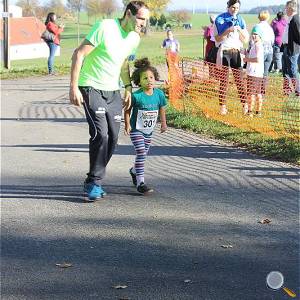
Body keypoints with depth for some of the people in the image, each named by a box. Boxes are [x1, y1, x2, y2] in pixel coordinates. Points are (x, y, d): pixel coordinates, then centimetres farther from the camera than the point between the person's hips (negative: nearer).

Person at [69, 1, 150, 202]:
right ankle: (94, 182, -6)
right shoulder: (105, 27, -19)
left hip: (113, 91, 7)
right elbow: (79, 54, -17)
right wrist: (74, 87, -20)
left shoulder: (135, 39, 5)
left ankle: (94, 183, 16)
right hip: (92, 88, -7)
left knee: (112, 138, 3)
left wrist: (128, 88, 16)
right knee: (100, 134, -19)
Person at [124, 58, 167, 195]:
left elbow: (161, 109, 10)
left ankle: (134, 171, 47)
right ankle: (140, 182, -13)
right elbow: (127, 110, -8)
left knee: (144, 154, 18)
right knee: (141, 153, -16)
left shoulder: (159, 94, -7)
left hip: (149, 131, 6)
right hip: (136, 130, -6)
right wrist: (127, 124, -15)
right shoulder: (136, 96, -20)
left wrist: (163, 123, 15)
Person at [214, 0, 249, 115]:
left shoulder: (240, 20, 9)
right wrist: (227, 31, -17)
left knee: (239, 79, -1)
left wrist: (240, 30, -9)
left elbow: (245, 40, 9)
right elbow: (217, 38, -4)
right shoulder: (220, 19, 1)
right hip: (223, 52, -2)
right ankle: (222, 106, 3)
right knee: (223, 80, -1)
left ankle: (244, 104, 2)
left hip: (236, 52, 2)